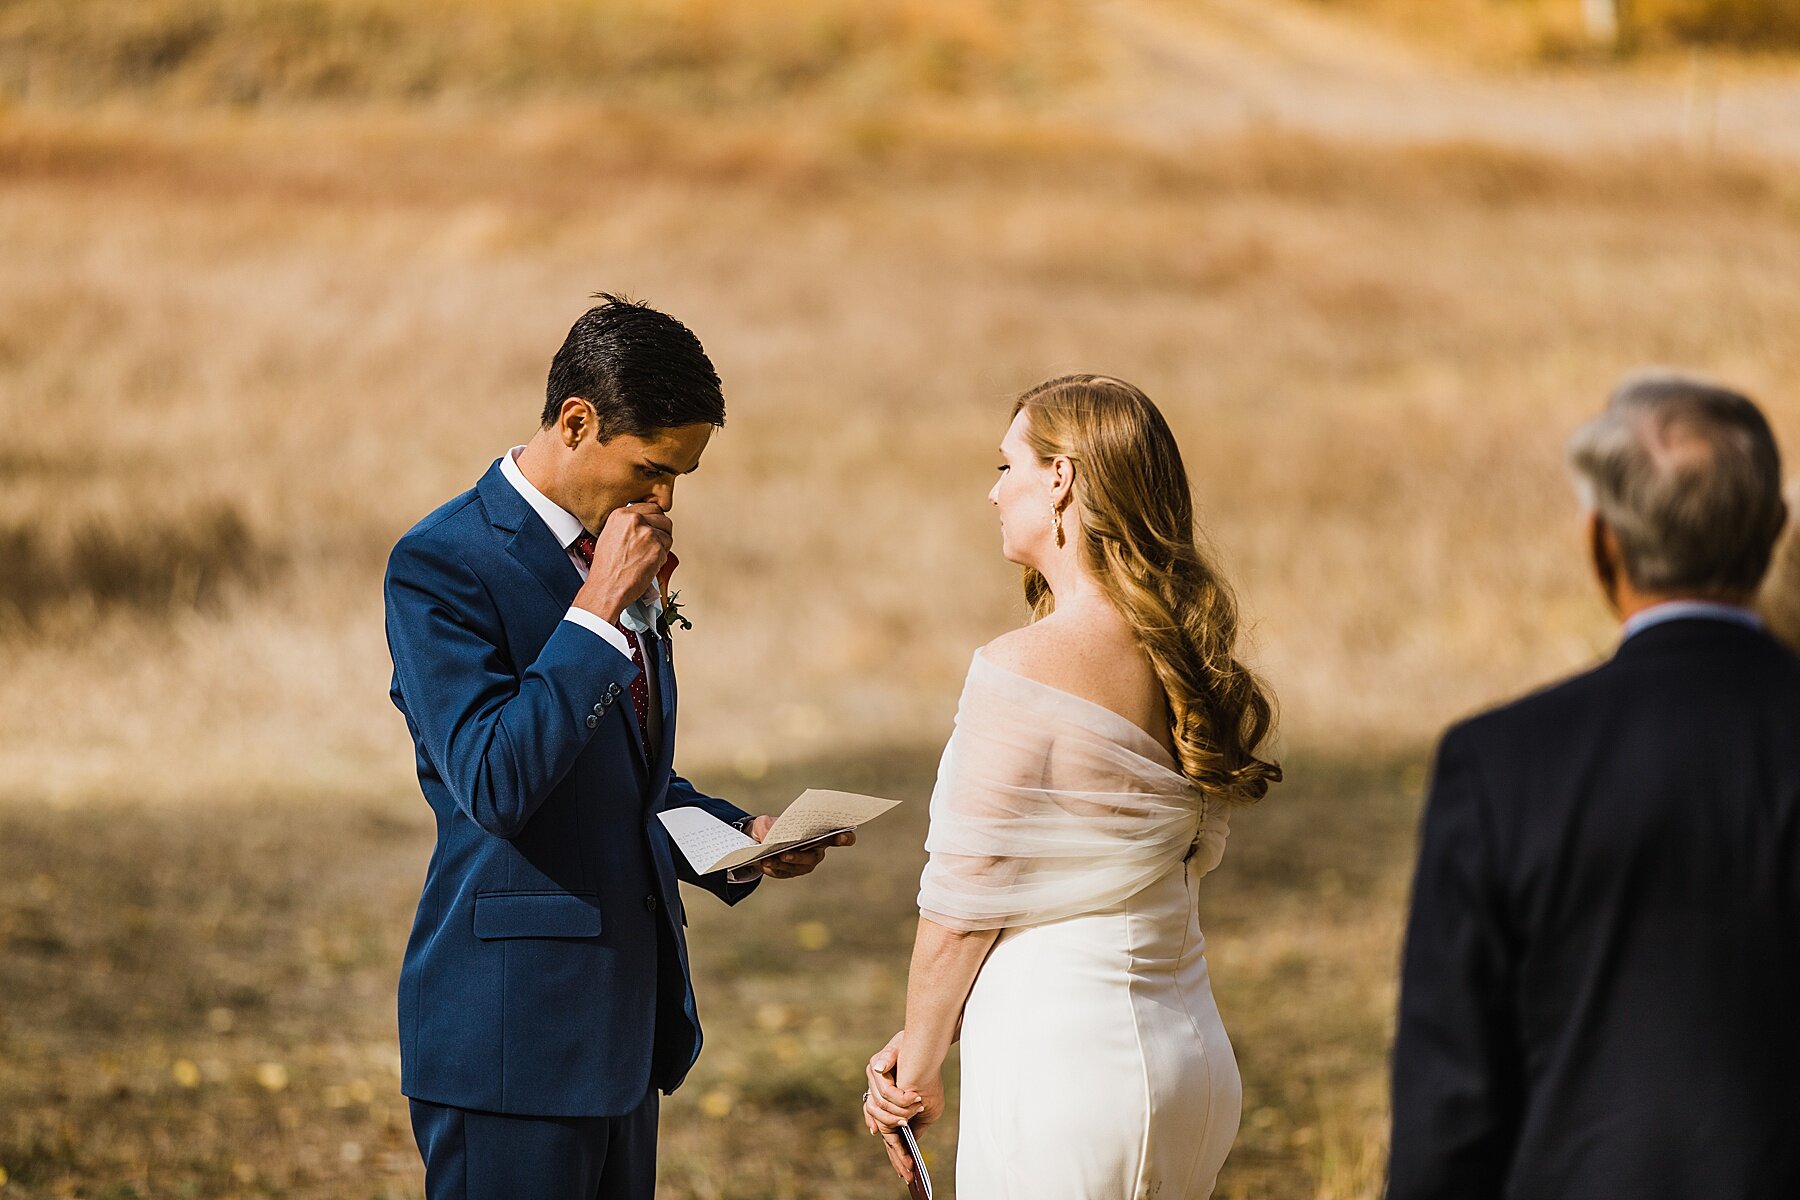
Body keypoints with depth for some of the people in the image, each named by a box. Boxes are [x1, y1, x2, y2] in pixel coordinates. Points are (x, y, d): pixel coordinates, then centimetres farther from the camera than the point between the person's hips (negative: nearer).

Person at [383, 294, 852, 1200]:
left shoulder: (613, 559, 13)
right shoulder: (443, 565, -13)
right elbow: (494, 784, -23)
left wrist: (741, 837, 6)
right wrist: (600, 609, -21)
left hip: (622, 1016, 8)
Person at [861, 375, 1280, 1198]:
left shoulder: (1026, 669, -16)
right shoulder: (1188, 659, 7)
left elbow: (966, 900, -12)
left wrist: (918, 1069, 4)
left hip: (1059, 1075, -8)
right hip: (1191, 1056, 8)